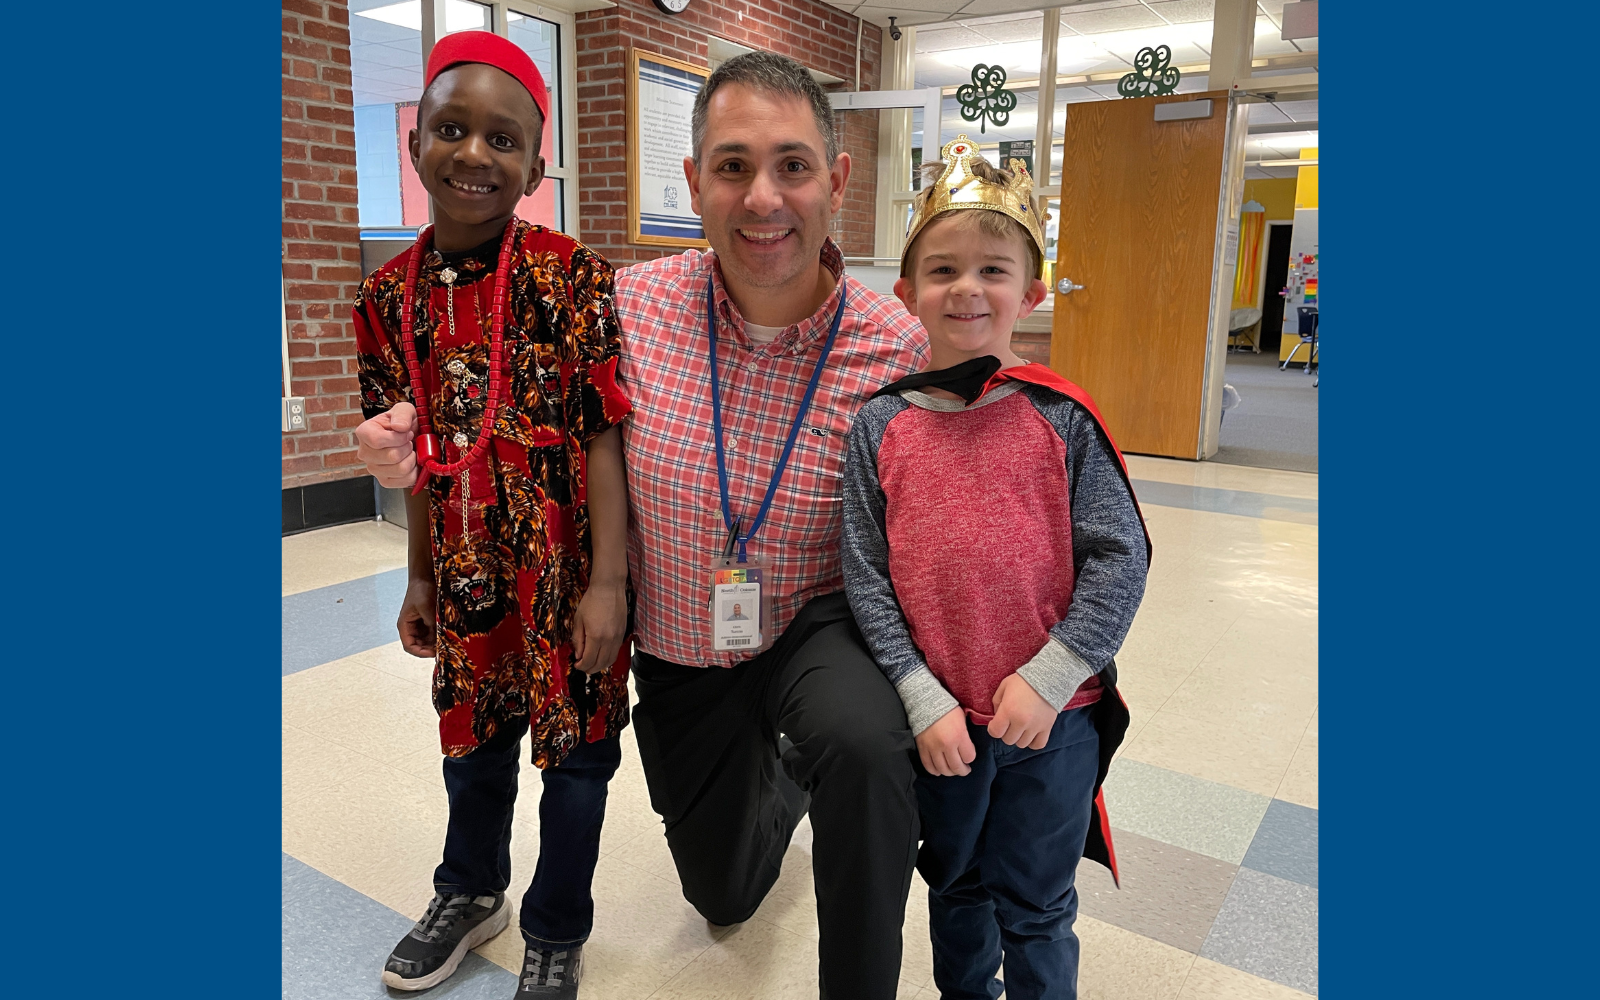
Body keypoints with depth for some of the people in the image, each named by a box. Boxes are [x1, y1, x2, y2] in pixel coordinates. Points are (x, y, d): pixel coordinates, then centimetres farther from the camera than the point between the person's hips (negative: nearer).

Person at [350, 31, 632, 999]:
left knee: (575, 750, 11)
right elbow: (425, 457, 9)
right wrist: (422, 578, 12)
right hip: (467, 573, 5)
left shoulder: (570, 276, -13)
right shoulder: (394, 294, 2)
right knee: (473, 737, 22)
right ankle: (471, 893, 50)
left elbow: (603, 437, -15)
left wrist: (607, 584, -17)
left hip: (569, 567, -4)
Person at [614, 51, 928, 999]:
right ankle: (782, 778, 56)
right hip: (677, 652, 3)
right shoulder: (628, 308, -16)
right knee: (724, 892, 21)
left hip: (820, 628, -2)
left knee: (867, 744, -38)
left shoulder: (897, 345, -19)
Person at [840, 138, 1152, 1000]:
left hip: (1055, 717, -1)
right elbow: (865, 577, -7)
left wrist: (1047, 679, -14)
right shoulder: (881, 426, -6)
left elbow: (1120, 557, -8)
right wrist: (924, 699, -12)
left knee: (1037, 907, 17)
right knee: (956, 885, 24)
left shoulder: (1061, 418, -8)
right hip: (940, 717, 2)